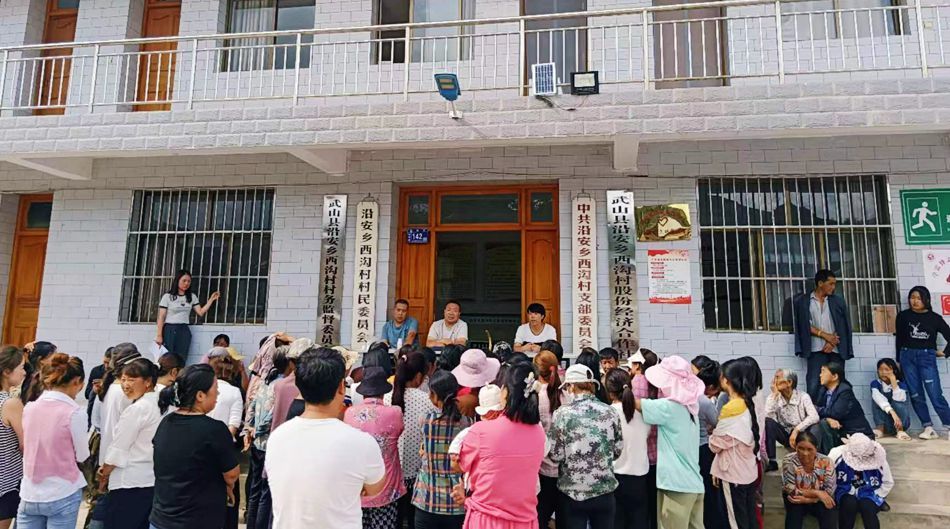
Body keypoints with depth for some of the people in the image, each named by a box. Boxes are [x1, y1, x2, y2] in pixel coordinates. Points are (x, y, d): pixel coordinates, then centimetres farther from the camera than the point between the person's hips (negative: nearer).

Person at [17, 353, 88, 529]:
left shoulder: (29, 408, -1)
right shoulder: (75, 412, -16)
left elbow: (27, 446, 12)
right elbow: (82, 456, -5)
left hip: (29, 494, 5)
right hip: (63, 495, -4)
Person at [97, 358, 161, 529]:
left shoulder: (137, 408, -17)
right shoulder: (160, 404, 7)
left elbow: (118, 448, -11)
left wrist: (103, 475, 6)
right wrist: (108, 467, 13)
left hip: (130, 482, -8)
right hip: (153, 480, 8)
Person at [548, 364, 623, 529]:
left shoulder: (562, 413, -12)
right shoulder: (610, 412, -4)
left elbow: (555, 455, -9)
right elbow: (618, 450, 5)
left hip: (573, 492, -2)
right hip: (604, 491, 2)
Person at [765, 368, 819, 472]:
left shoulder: (803, 396, -9)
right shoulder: (773, 397, -6)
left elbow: (814, 417, -24)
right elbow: (767, 417, -23)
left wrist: (797, 430, -32)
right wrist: (775, 395, -22)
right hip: (785, 435, 1)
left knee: (815, 426, -32)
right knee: (768, 422, -29)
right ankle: (772, 462, -24)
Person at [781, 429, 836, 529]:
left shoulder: (826, 462, -17)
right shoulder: (789, 461, -20)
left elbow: (829, 492, -14)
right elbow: (791, 491, -17)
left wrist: (807, 499, -22)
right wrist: (817, 493, -20)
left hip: (819, 501, 1)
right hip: (796, 501, -1)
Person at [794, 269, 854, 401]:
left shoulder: (838, 301, 12)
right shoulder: (803, 301, 4)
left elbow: (843, 326, 6)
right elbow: (805, 325, -2)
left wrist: (832, 341, -7)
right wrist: (825, 335, -11)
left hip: (836, 349, 3)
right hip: (816, 349, -3)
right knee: (814, 385, -10)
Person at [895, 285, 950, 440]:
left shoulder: (934, 318, 2)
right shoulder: (903, 316, 4)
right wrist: (899, 361, 9)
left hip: (927, 357, -1)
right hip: (908, 356, 2)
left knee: (935, 394, -7)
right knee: (916, 395, 3)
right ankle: (928, 427, 10)